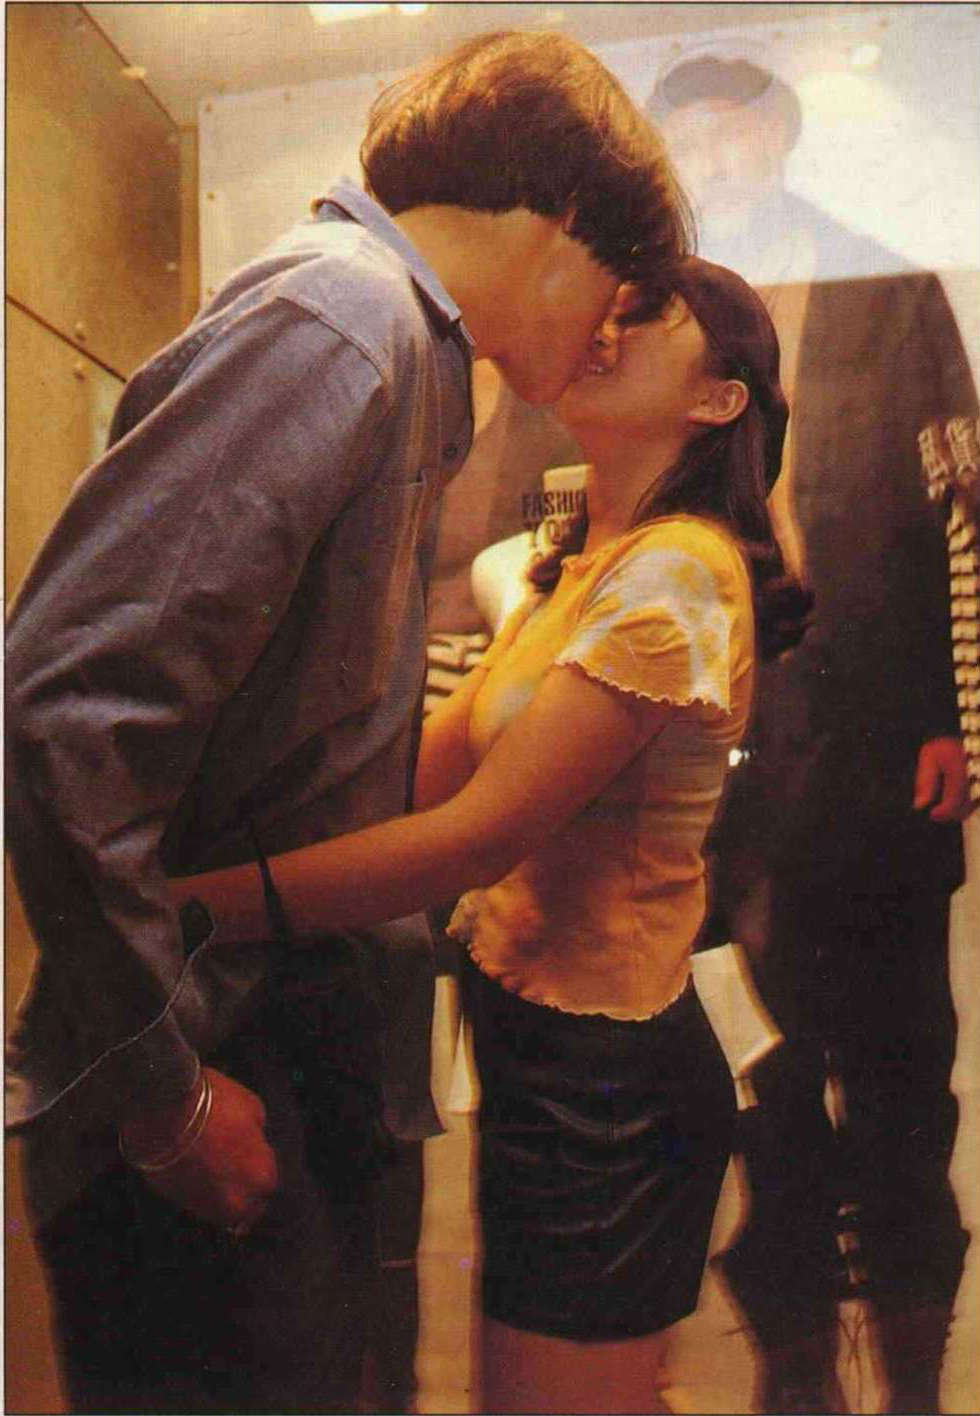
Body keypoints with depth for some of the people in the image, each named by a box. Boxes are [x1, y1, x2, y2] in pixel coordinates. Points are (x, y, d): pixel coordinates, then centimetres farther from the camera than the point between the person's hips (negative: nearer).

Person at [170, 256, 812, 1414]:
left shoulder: (674, 573, -19)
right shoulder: (582, 570, 11)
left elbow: (480, 832, -26)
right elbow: (431, 766, 5)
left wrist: (182, 903, -29)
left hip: (597, 1073, -9)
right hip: (543, 1040, 9)